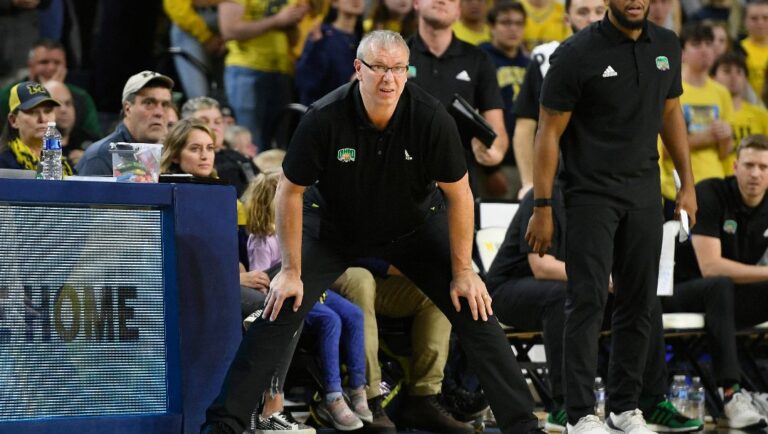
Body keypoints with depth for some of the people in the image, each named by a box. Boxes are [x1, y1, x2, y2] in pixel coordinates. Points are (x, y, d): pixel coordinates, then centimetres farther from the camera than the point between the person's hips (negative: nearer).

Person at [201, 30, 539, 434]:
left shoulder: (431, 119, -27)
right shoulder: (324, 118, -29)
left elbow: (458, 194, -15)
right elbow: (290, 192, -16)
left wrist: (462, 271, -12)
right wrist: (292, 271, -14)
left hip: (415, 226, 1)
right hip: (334, 226, -1)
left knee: (474, 311, -7)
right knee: (279, 311, -12)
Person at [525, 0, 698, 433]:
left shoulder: (666, 45, 3)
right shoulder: (577, 54, -13)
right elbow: (549, 133, -9)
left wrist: (689, 184, 13)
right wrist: (542, 208, -11)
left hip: (645, 194, 5)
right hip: (591, 196, -5)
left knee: (640, 303, 7)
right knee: (588, 302, -8)